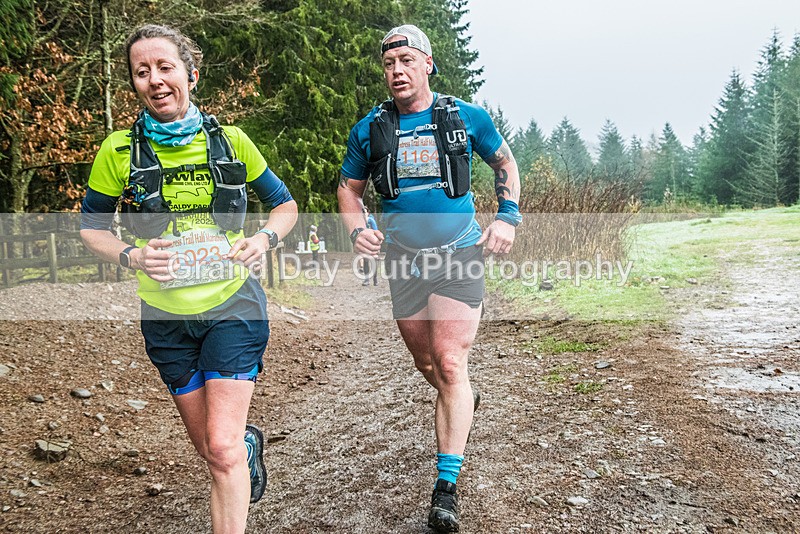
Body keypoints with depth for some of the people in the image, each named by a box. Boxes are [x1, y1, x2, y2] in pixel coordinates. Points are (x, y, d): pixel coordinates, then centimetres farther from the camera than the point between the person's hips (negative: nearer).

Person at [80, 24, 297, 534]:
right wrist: (132, 256, -13)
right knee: (211, 447, 15)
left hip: (232, 305, -2)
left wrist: (264, 238, -12)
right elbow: (91, 227, 7)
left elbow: (285, 204, 9)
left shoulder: (229, 141, -4)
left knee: (222, 449, -11)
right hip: (166, 317, 2)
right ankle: (249, 441, 50)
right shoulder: (119, 151, -4)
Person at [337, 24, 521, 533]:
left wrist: (508, 218, -1)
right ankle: (466, 399, 49)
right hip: (402, 256, 3)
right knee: (427, 365, 14)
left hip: (459, 251, -3)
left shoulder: (466, 116, 1)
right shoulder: (370, 128, 5)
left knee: (450, 364, -12)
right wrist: (357, 230, -4)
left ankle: (447, 486, -4)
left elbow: (505, 163, 14)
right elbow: (350, 187, 16)